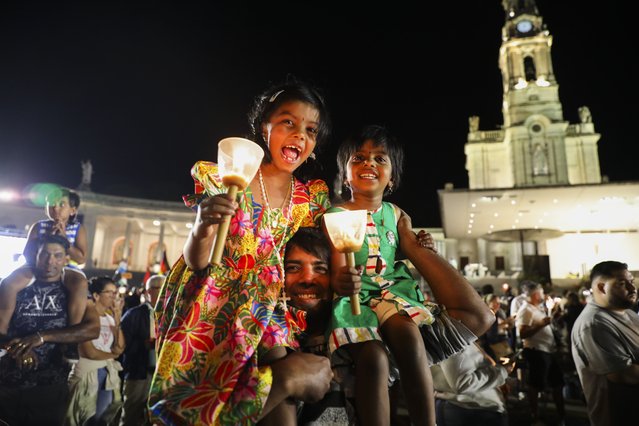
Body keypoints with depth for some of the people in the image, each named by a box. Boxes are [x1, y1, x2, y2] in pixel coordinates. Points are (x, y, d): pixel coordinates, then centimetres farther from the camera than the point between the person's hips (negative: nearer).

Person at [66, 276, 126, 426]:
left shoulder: (111, 317, 3)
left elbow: (120, 347, -5)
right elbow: (90, 352, -16)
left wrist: (117, 320, -12)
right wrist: (112, 354, 1)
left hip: (108, 372, 6)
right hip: (87, 373, -5)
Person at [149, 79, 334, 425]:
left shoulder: (312, 199, 1)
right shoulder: (226, 180, -9)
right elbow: (196, 261, -9)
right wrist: (201, 230, -31)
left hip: (267, 307, 3)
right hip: (216, 306, -3)